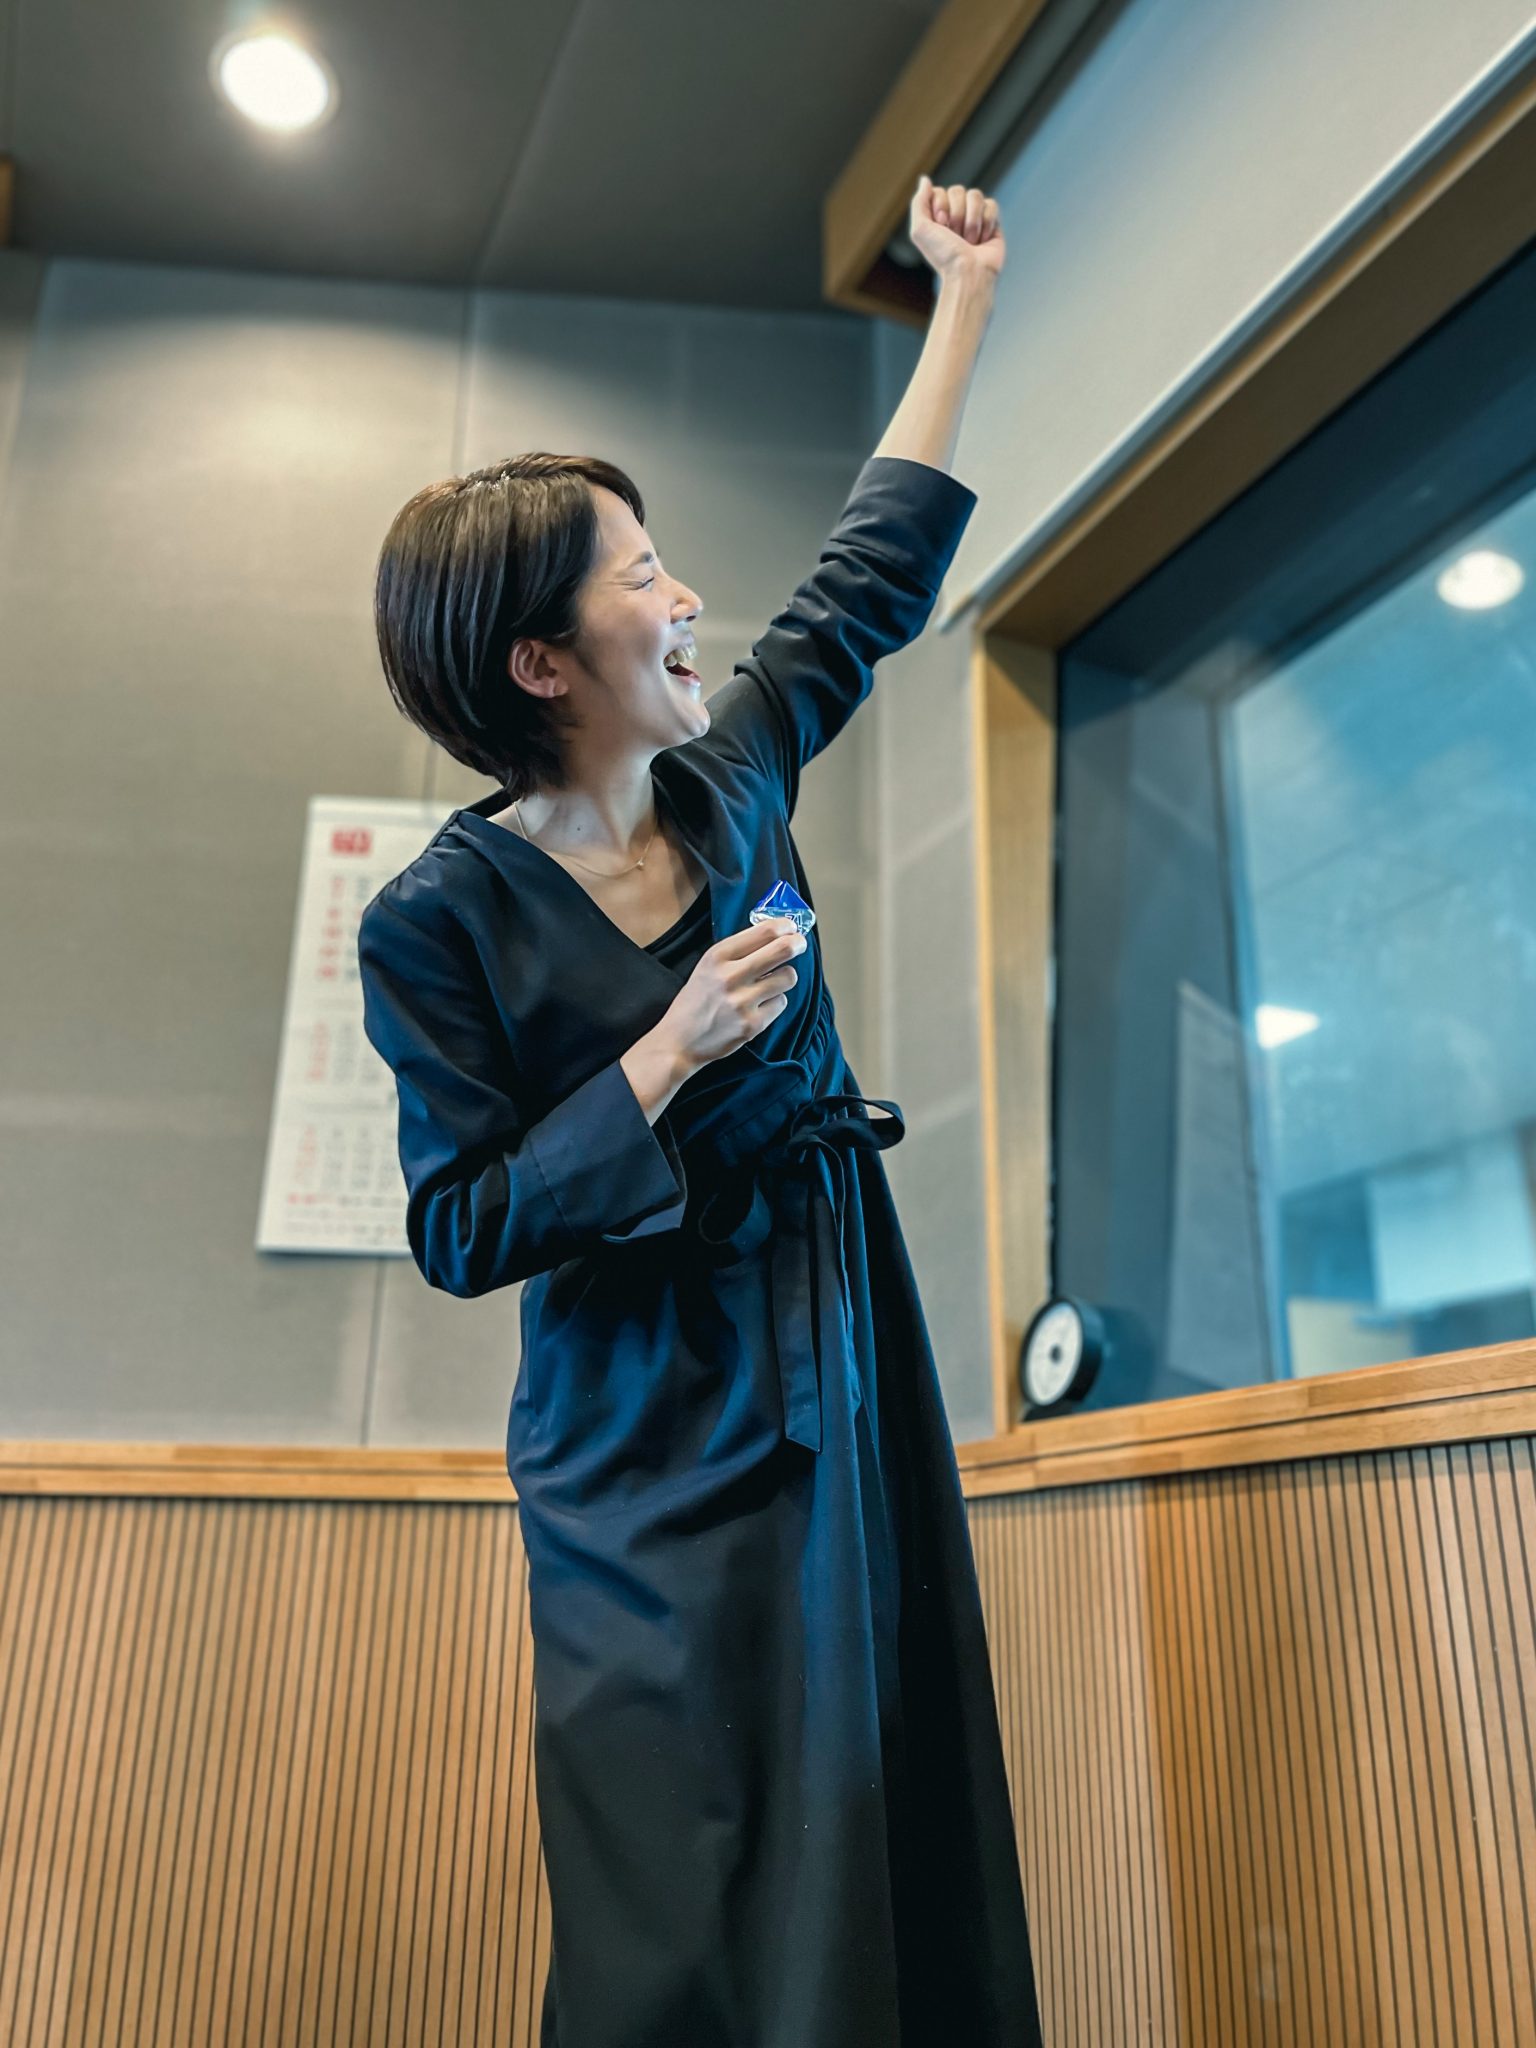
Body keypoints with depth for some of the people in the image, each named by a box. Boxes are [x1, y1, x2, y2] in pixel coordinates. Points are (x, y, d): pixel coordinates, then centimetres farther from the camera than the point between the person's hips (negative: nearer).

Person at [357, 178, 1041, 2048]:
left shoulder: (728, 782, 1)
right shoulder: (442, 919, -13)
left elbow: (872, 573, 13)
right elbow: (463, 1229, -11)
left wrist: (966, 289, 20)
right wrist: (673, 1056, -20)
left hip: (842, 1373, 5)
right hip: (653, 1447, -5)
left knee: (890, 1840, 11)